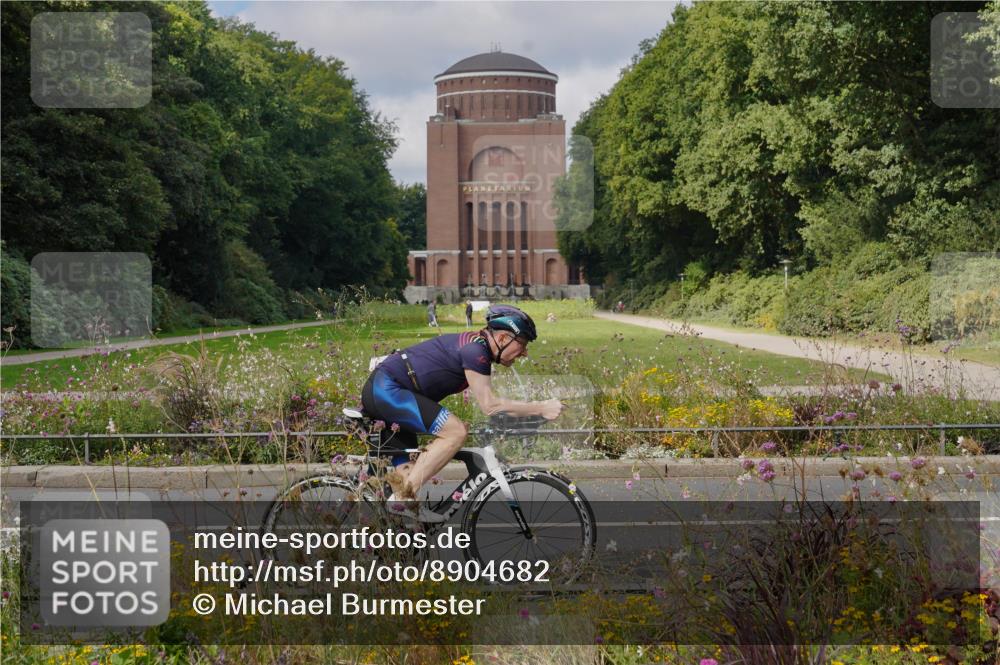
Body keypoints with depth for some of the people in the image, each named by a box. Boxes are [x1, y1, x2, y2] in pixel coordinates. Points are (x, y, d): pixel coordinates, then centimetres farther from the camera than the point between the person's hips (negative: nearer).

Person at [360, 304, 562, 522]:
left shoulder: (476, 346, 13)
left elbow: (489, 404, 22)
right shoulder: (474, 350, -17)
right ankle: (404, 497, -19)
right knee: (455, 432, -19)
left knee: (404, 473, 15)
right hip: (386, 389, -11)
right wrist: (541, 408, -17)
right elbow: (489, 406, -20)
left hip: (379, 390, 11)